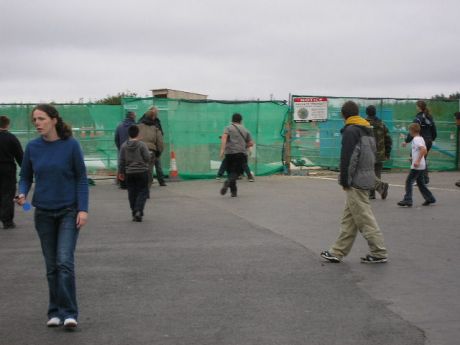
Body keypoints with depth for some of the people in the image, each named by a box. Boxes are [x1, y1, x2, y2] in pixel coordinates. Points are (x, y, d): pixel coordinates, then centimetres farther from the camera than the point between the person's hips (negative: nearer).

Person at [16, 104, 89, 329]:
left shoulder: (71, 145, -9)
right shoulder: (32, 147, -1)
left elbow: (81, 178, -6)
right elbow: (25, 176, 8)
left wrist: (83, 209, -12)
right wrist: (22, 194, -13)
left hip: (69, 211, -3)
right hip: (43, 213, 3)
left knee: (65, 261, -13)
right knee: (51, 265, 9)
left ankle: (69, 313, -7)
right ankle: (55, 312, 19)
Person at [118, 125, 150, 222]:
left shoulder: (124, 146, 0)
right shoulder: (142, 145, -11)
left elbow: (122, 161, 3)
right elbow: (147, 158, -10)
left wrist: (121, 172, 13)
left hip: (129, 173, 3)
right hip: (142, 171, -3)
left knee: (132, 193, 10)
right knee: (143, 192, 3)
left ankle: (134, 213, 12)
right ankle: (138, 210, -14)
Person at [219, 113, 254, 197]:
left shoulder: (228, 128, 7)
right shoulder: (245, 130, 16)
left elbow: (224, 138, -12)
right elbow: (251, 143, 14)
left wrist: (222, 150, -20)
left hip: (229, 153, 0)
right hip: (241, 153, 0)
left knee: (230, 171, 11)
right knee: (237, 171, -2)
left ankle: (234, 191, 9)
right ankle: (228, 182, -32)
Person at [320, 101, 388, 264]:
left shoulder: (350, 131, -13)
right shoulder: (368, 130, 15)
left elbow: (347, 158, -19)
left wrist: (344, 180, -11)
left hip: (356, 182, -9)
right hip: (367, 179, 9)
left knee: (365, 219, -4)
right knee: (349, 219, 12)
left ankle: (379, 253, 1)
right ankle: (337, 252, 16)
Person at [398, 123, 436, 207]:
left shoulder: (416, 139, -15)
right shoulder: (421, 139, 14)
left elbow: (423, 150, -28)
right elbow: (425, 150, 23)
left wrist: (417, 161, -28)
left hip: (416, 166, -10)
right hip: (421, 165, 10)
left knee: (409, 181, -6)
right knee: (420, 182, 16)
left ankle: (407, 200, -8)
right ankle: (429, 198, 19)